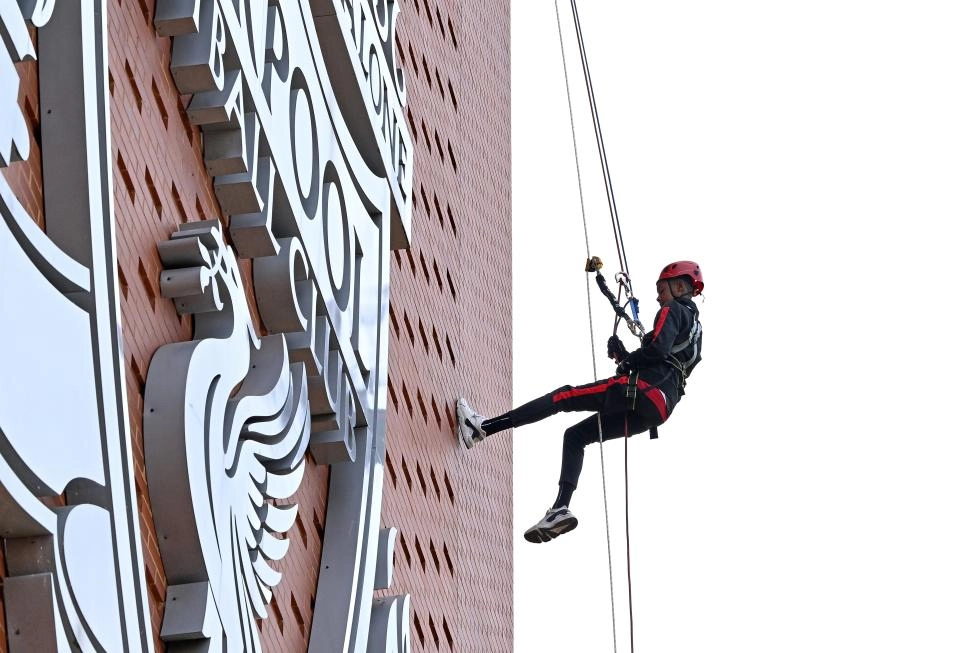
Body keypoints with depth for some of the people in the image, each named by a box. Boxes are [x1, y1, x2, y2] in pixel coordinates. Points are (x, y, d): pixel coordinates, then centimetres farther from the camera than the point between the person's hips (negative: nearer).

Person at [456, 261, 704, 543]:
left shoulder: (673, 310, 2)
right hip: (659, 409, 9)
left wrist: (626, 361, 1)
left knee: (563, 397, -9)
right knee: (575, 436, 12)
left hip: (644, 389, -9)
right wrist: (626, 356, 15)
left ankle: (483, 427, -16)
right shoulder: (694, 325, 31)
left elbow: (658, 350, -15)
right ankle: (561, 509, -3)